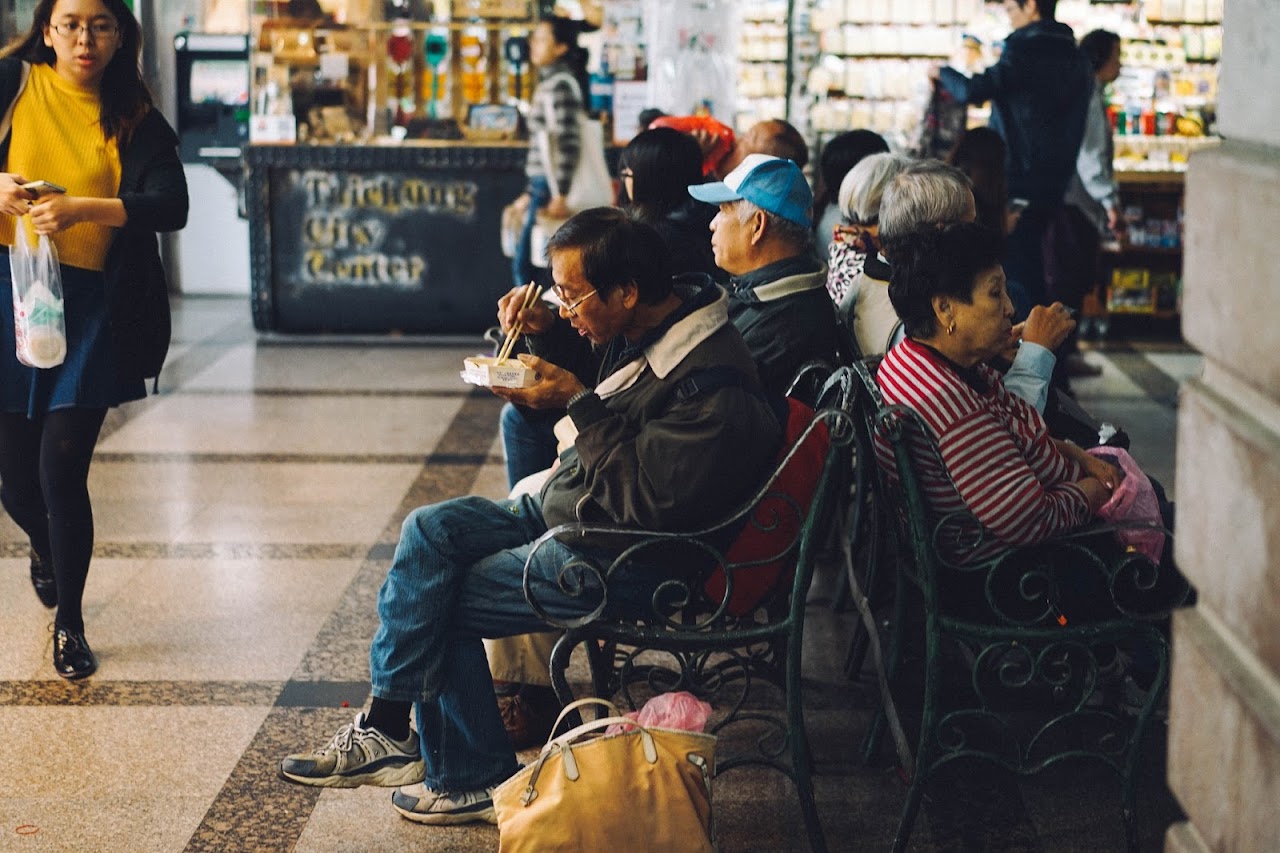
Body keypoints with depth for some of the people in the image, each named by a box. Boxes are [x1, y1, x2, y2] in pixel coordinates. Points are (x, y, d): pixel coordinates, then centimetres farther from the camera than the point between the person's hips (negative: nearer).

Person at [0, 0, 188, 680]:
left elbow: (171, 207, -12)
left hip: (91, 307, -1)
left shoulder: (136, 120, 2)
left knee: (62, 468, -7)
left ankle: (69, 626, 12)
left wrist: (81, 208, -25)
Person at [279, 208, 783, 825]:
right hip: (566, 509, 10)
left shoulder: (714, 388, -28)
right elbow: (603, 371, 23)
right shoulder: (652, 328, 1)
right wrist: (550, 332, 2)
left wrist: (575, 400, -26)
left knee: (443, 604, -7)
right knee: (430, 530, -1)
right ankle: (388, 731, 0)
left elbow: (647, 498, -30)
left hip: (622, 564, -10)